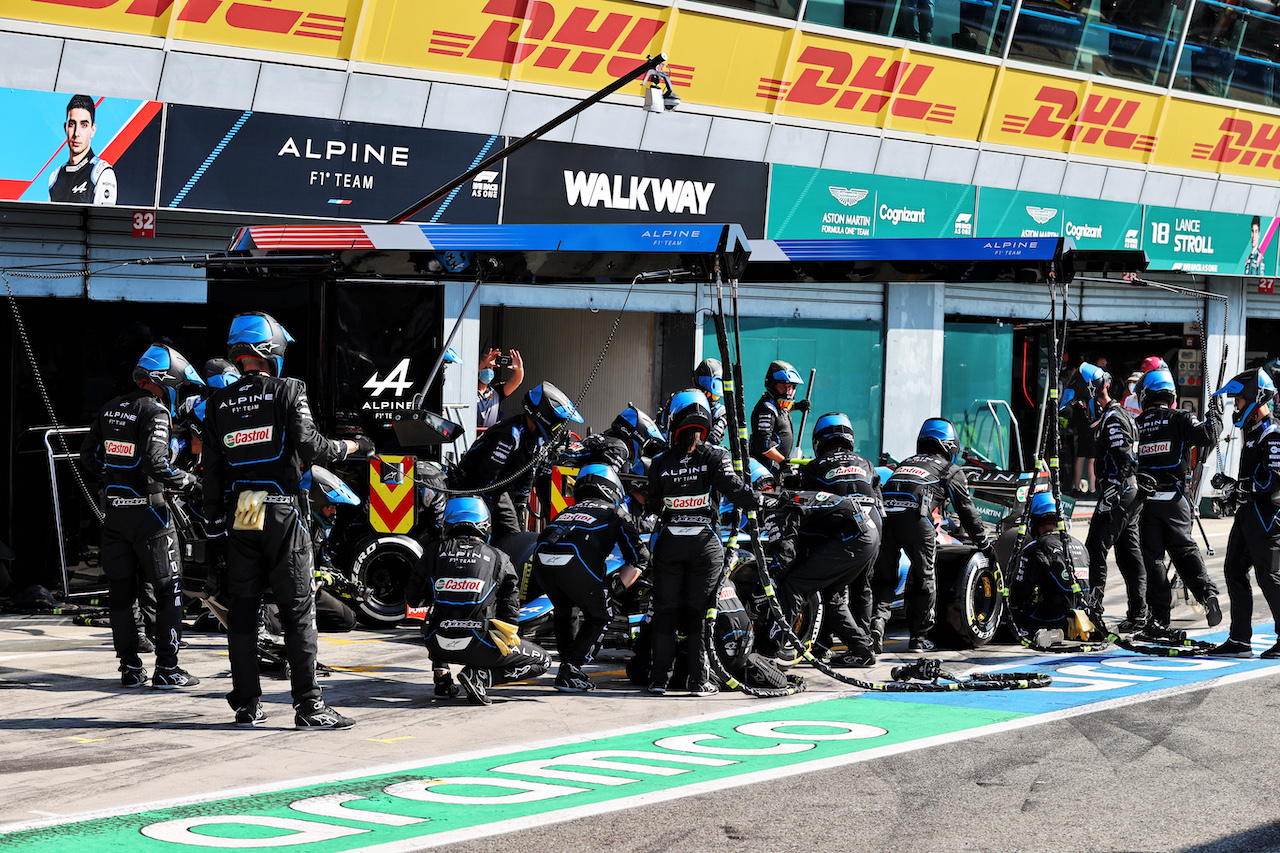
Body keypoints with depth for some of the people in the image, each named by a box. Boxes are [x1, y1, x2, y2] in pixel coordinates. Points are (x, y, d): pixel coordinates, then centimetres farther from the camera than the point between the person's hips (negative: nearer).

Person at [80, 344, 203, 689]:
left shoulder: (110, 409, 11)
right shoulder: (154, 412, -12)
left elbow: (88, 457, 13)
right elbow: (155, 462, -23)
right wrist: (187, 482, -10)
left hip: (114, 509, 7)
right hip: (147, 509, -7)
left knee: (121, 591, 10)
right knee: (169, 589, 2)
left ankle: (130, 667, 13)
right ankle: (167, 668, 1)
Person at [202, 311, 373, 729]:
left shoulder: (219, 402, 9)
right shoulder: (288, 391, -4)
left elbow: (211, 468, 9)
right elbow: (310, 448, -14)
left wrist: (214, 522, 15)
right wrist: (352, 446, 3)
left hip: (236, 514, 4)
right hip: (281, 511, -4)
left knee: (242, 609, 9)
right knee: (298, 609, -2)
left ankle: (247, 704, 11)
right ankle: (308, 704, -5)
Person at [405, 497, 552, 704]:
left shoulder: (434, 552, 10)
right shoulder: (498, 559, 5)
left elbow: (414, 599, 18)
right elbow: (511, 610, 1)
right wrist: (505, 638, 19)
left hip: (437, 645, 4)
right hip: (477, 646, -4)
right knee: (542, 661, 11)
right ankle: (479, 676, -7)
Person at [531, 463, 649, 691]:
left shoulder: (570, 510, 37)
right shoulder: (616, 513, 25)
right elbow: (639, 558, 17)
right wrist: (613, 590, 15)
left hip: (541, 561, 5)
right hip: (576, 563, -5)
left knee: (565, 612, 31)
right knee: (599, 617, 16)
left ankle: (568, 666, 31)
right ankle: (570, 673, 6)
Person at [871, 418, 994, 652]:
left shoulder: (906, 463, 36)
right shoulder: (951, 470, 24)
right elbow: (968, 512, 26)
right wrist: (985, 545, 38)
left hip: (883, 511, 4)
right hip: (915, 516, -4)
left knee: (883, 578, 12)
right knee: (923, 579, 11)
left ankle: (876, 620, -12)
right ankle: (919, 638, 15)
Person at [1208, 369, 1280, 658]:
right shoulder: (1253, 430, 17)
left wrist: (1238, 488, -17)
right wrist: (1231, 485, 10)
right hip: (1249, 513, 10)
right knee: (1234, 569, 9)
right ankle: (1239, 640, 13)